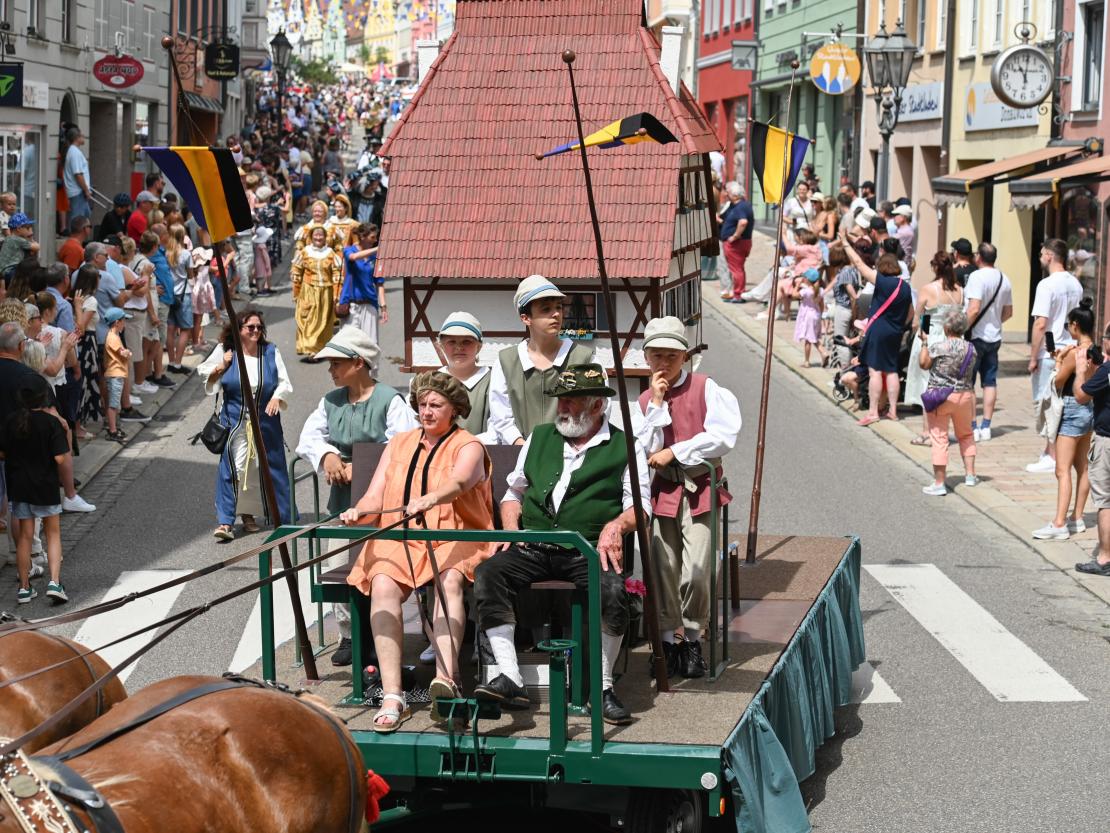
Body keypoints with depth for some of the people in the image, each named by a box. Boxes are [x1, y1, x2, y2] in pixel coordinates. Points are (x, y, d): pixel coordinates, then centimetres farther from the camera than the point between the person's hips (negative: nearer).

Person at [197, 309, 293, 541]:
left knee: (268, 466, 6)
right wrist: (221, 368, -8)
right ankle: (225, 521, -9)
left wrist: (277, 398, -15)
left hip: (265, 420, 2)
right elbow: (203, 371, 11)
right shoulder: (225, 350, 0)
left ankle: (248, 514, 23)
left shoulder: (270, 351, 2)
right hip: (234, 419, -2)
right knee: (233, 467, -9)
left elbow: (284, 382, 5)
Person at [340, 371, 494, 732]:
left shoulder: (468, 446, 6)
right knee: (383, 584, -29)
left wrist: (429, 499, -40)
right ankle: (392, 696, -38)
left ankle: (445, 676, -54)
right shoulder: (399, 445, 21)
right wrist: (359, 511, -13)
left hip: (454, 542, -2)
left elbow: (458, 482, -17)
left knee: (449, 579, -36)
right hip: (398, 541, 3)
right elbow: (374, 497, 12)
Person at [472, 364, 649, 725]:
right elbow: (514, 491, 26)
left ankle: (603, 687, -20)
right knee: (488, 573, -25)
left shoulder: (625, 447, 10)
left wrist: (616, 525, -19)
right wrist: (511, 528, 7)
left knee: (611, 588, -35)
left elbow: (640, 505, 3)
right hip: (533, 547, 3)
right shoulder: (539, 437, 22)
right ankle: (510, 679, -29)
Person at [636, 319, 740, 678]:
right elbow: (648, 450, 0)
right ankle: (670, 639, 13)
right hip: (662, 490, 3)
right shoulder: (645, 400, 12)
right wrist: (657, 404, -5)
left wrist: (674, 453, -7)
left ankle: (693, 638, 2)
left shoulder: (705, 388, 2)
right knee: (665, 568, 1)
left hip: (700, 489, -3)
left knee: (696, 569, -14)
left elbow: (723, 437, -10)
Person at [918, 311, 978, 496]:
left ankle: (939, 483, -3)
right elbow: (970, 372, 10)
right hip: (964, 395, 4)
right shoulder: (971, 349, 0)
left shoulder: (938, 347, -13)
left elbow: (923, 363, 0)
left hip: (939, 397, -4)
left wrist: (924, 344, 9)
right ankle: (970, 474, 25)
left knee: (939, 438, -2)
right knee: (966, 435, 23)